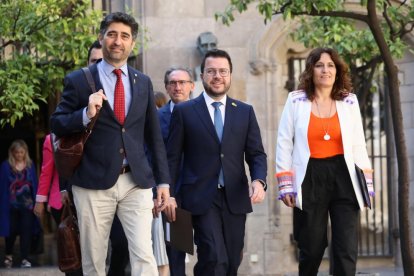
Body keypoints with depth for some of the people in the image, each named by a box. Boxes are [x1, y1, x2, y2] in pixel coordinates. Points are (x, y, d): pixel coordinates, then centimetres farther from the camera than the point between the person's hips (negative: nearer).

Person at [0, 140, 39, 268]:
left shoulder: (30, 165, 2)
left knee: (26, 230, -2)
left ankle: (25, 259, 2)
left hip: (27, 204, 1)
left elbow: (34, 184, 5)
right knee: (12, 230, 9)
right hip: (11, 204, -1)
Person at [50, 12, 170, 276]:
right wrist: (87, 114, -17)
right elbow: (57, 125, 1)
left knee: (144, 254, -11)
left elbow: (154, 135, 15)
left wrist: (163, 181, 11)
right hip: (94, 184, -1)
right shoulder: (78, 81, 2)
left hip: (136, 182, 2)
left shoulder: (143, 82, 11)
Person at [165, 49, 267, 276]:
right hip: (202, 198, -3)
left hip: (235, 198, 3)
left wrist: (258, 181, -11)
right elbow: (172, 157, 4)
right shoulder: (184, 111, 4)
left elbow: (256, 154, 8)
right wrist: (168, 194, -3)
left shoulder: (245, 112, 11)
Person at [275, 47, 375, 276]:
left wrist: (367, 183, 4)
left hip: (343, 178, 1)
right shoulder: (296, 101, 3)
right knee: (311, 249, 6)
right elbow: (284, 144, 2)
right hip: (309, 179, -1)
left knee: (347, 250, -6)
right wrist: (285, 185, -4)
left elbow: (359, 145, 10)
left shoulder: (349, 102, 8)